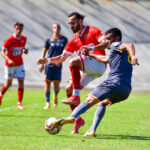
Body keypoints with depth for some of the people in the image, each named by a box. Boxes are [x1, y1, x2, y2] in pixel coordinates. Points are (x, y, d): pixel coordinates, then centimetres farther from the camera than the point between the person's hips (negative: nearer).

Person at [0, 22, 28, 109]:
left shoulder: (24, 39, -2)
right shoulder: (9, 40, -17)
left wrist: (24, 50, -7)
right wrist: (8, 59, -35)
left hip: (20, 64, 3)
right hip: (9, 65, -3)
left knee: (21, 82, -9)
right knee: (9, 83, 7)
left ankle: (19, 103, -6)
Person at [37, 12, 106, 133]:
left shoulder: (93, 31, -1)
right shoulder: (74, 41, 18)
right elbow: (62, 58, 19)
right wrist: (47, 60, 3)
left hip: (99, 64, -7)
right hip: (89, 70, 7)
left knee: (74, 62, -30)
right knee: (69, 89, -2)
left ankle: (76, 97, -33)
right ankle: (78, 120, 6)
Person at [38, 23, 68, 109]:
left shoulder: (64, 39, 5)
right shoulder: (49, 40, 3)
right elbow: (44, 51, 10)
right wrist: (42, 63, 4)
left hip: (58, 65, 0)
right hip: (49, 64, 0)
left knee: (56, 84, -3)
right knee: (47, 83, -3)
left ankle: (55, 96, 29)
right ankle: (47, 103, 3)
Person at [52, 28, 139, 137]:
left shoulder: (116, 45, 5)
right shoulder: (119, 52, 32)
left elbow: (129, 46, -16)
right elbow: (105, 60, 46)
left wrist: (133, 56, -36)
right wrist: (90, 54, 47)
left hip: (115, 82, -9)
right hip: (126, 90, 9)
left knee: (89, 101, -15)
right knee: (102, 103, 28)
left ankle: (72, 117, -36)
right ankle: (92, 130, 13)